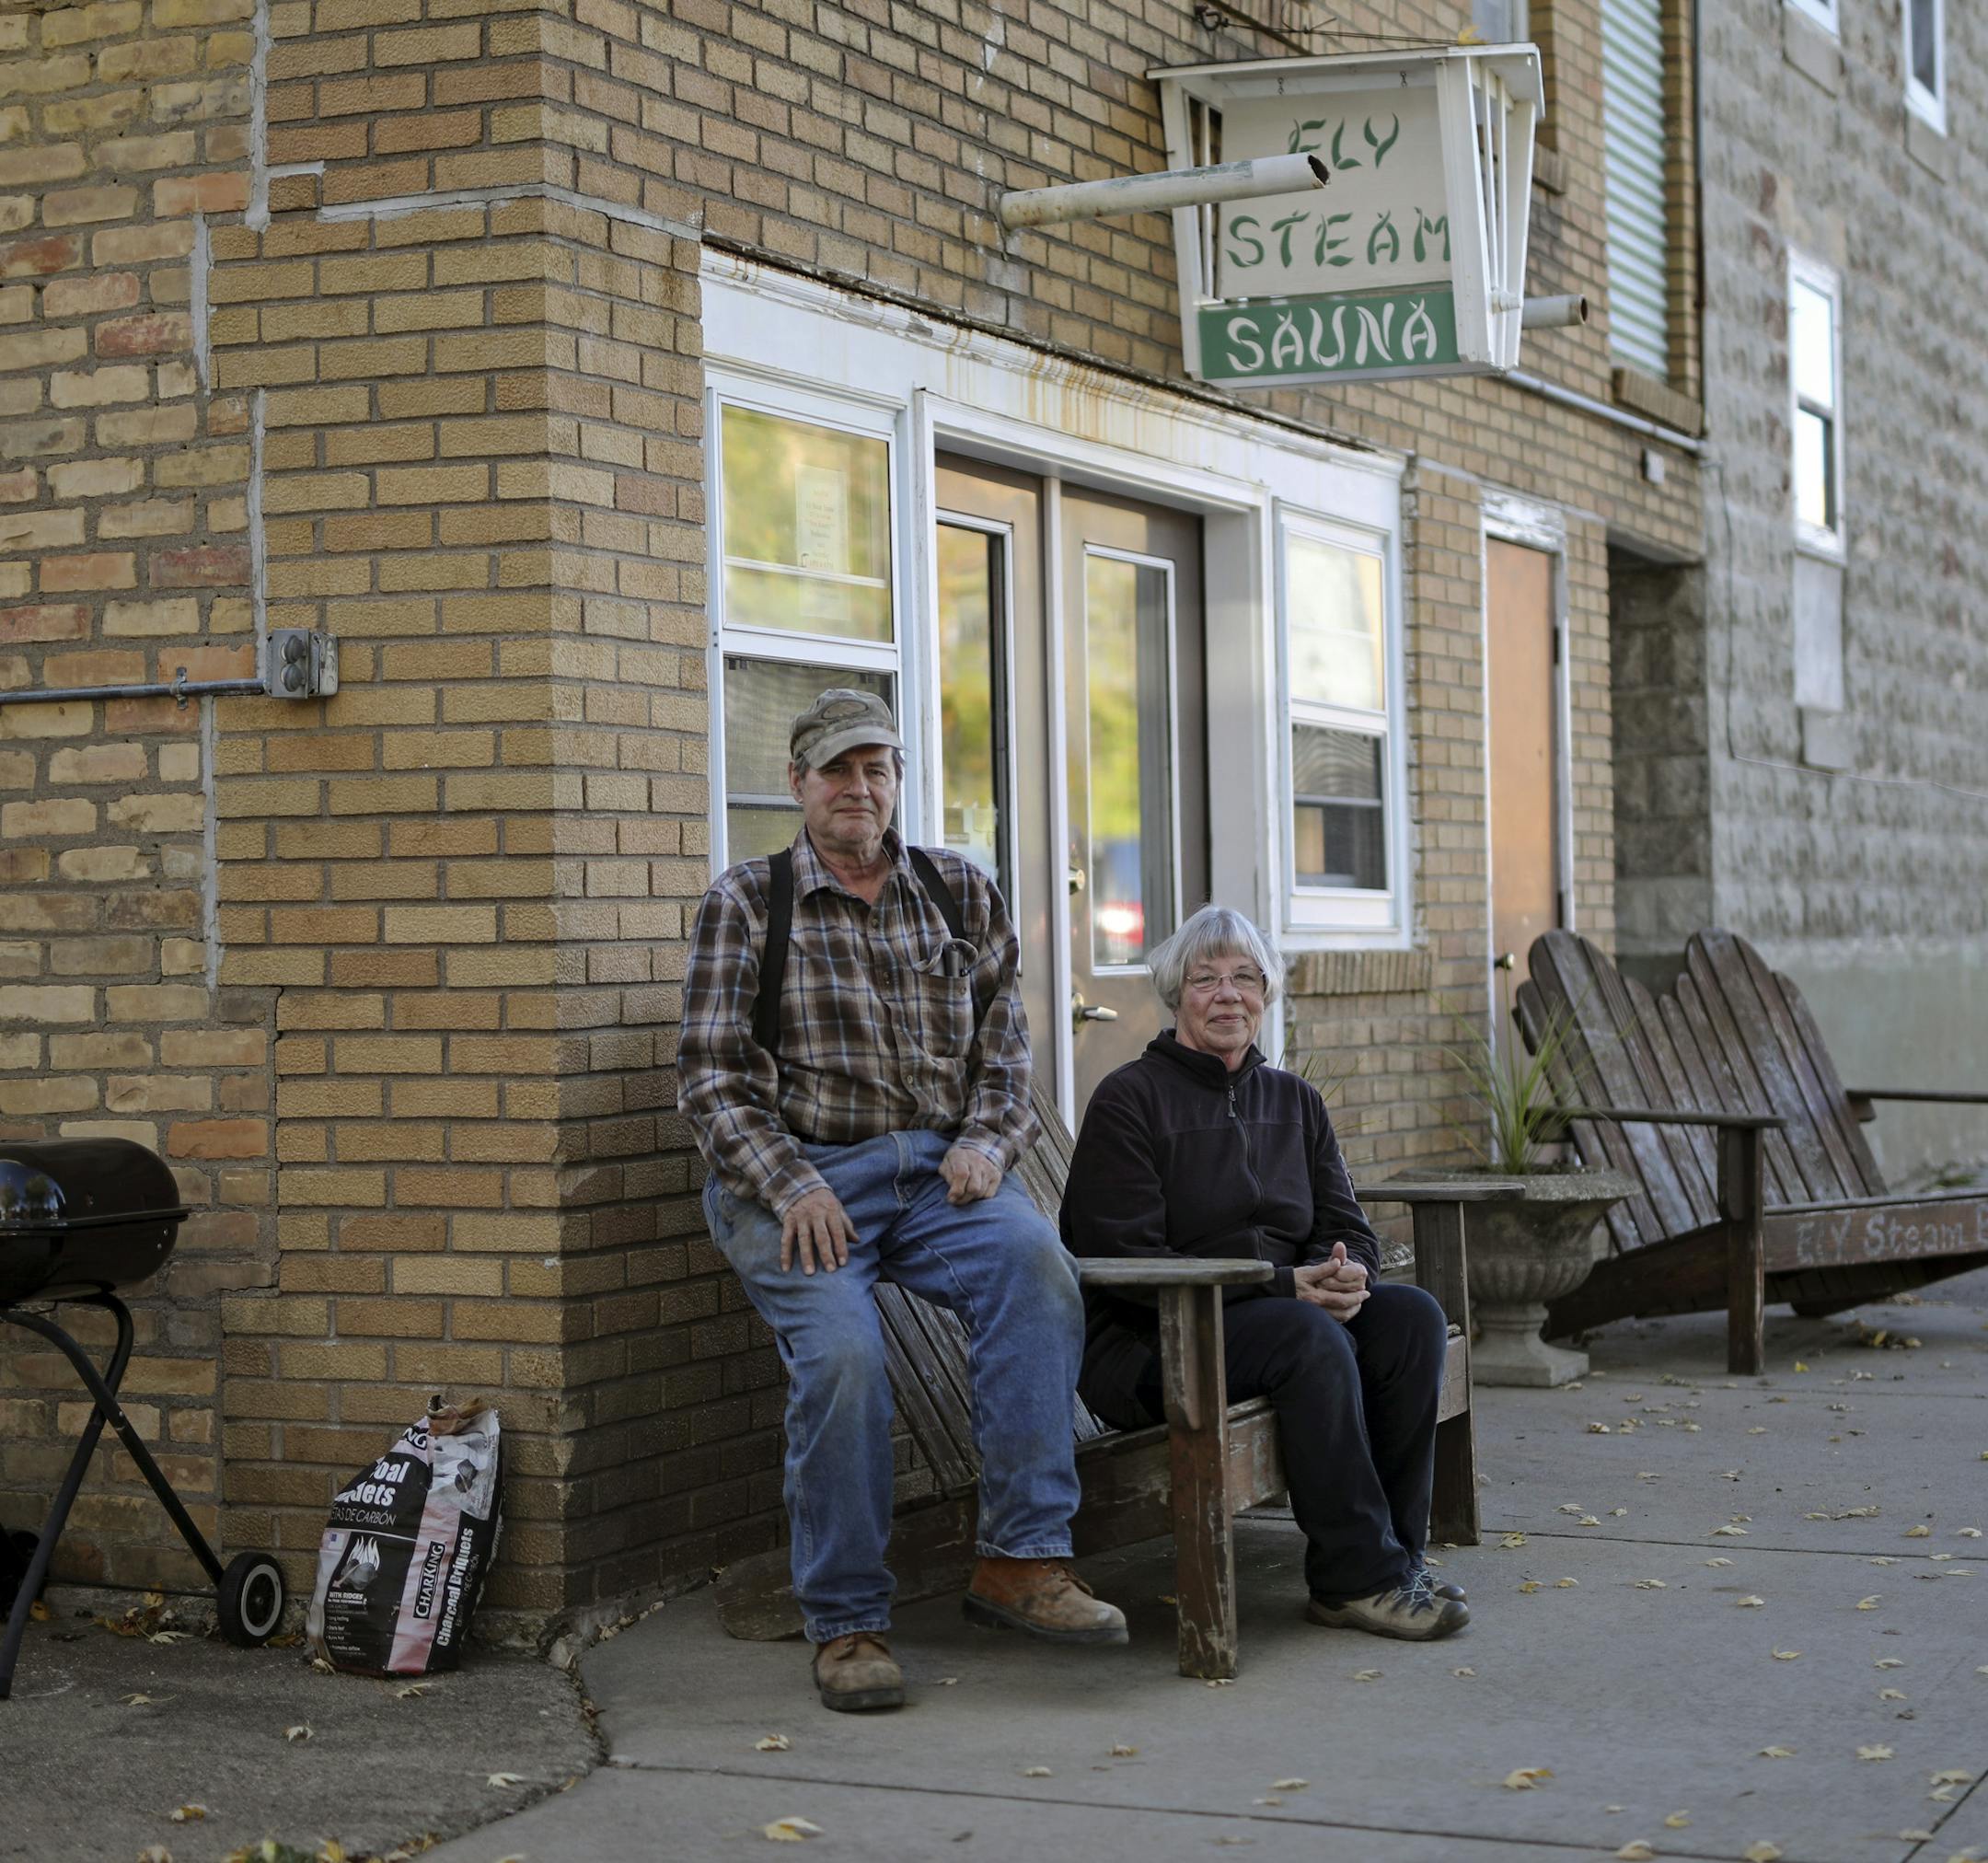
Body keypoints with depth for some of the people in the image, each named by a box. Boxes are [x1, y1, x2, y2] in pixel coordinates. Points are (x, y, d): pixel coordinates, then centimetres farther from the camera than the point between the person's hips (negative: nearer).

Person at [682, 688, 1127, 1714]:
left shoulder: (962, 893, 16)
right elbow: (713, 1075, 1)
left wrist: (986, 1140, -5)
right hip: (796, 1177, -2)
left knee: (1037, 1265, -30)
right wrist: (791, 1186, -14)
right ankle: (845, 1622, -15)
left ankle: (1021, 1557, -28)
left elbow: (1004, 1047, 16)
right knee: (840, 1351, -29)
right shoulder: (745, 901, 7)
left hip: (940, 1167, 2)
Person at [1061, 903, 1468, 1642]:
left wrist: (1345, 1273, -16)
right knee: (1308, 1334, -33)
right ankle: (1360, 1575, -27)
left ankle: (1390, 1558, -17)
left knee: (1412, 1316, -19)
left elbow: (1349, 1227, 12)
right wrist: (1285, 1284, -21)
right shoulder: (1129, 1099, -6)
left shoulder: (1293, 1100, 14)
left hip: (1283, 1305, 6)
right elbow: (1126, 1263, -15)